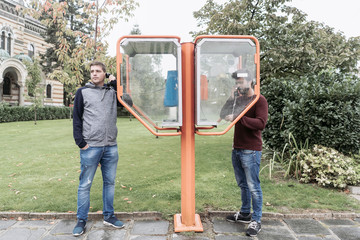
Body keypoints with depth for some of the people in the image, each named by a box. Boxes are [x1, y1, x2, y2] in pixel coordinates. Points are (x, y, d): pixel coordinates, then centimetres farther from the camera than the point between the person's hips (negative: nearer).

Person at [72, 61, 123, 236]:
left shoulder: (112, 91, 12)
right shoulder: (83, 92, 4)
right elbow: (77, 118, 2)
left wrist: (115, 83, 0)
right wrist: (80, 142, -6)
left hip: (111, 146, 3)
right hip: (90, 146, -3)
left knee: (110, 182, 11)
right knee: (85, 184, 3)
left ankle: (108, 216, 26)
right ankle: (81, 221, 18)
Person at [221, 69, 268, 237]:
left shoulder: (259, 100, -7)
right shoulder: (239, 99, 15)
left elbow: (261, 123, -19)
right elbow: (223, 115, 8)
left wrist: (238, 118, -25)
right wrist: (231, 99, -5)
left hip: (250, 151, -7)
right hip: (236, 149, 7)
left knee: (253, 186, -1)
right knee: (242, 184, 16)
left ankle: (256, 221, 10)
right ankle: (244, 214, 29)